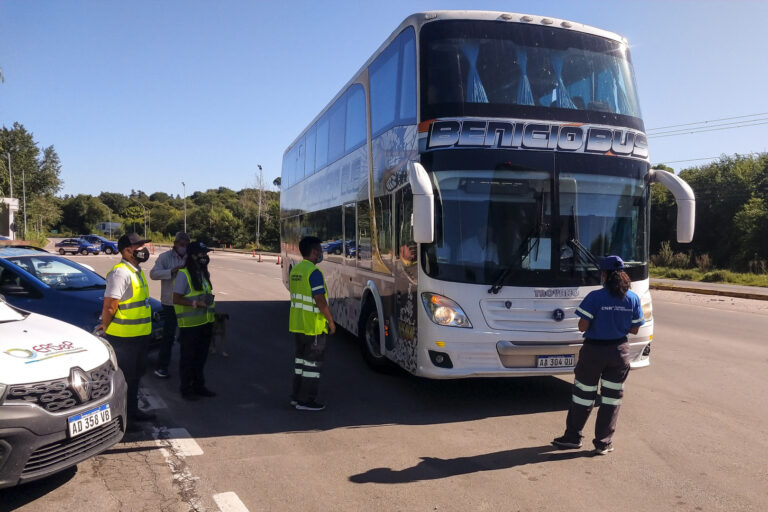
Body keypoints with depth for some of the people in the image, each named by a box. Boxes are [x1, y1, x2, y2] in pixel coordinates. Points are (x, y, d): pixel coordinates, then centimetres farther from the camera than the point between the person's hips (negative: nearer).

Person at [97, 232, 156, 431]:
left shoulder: (136, 271, 12)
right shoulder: (120, 273, -20)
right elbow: (109, 305, -23)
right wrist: (106, 327, -9)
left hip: (139, 335, 9)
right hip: (123, 338, -9)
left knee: (135, 375, 20)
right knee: (122, 377, 2)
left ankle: (132, 410, 34)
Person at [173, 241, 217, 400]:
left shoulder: (204, 273, 13)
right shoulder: (184, 274, -14)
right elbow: (176, 299, -17)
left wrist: (209, 300, 8)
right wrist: (196, 303, -24)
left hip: (205, 323, 8)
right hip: (189, 324, -8)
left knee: (201, 356, 16)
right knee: (188, 357, 3)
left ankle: (198, 386, 29)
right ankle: (186, 389, 15)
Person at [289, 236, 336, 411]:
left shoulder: (295, 270, 9)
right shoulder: (314, 272, -18)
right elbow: (321, 301, -22)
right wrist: (331, 321, -10)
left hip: (297, 324, 9)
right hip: (313, 326, -9)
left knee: (301, 359, 18)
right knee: (313, 362, 1)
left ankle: (297, 396, 25)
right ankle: (306, 401, 7)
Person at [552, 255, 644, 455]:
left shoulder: (595, 297, -16)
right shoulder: (633, 298, -3)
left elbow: (582, 326, -16)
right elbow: (634, 329, 1)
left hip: (594, 350, -3)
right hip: (620, 351, 3)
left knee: (584, 394, 11)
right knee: (612, 397, 12)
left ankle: (573, 437, 24)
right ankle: (603, 443, 16)